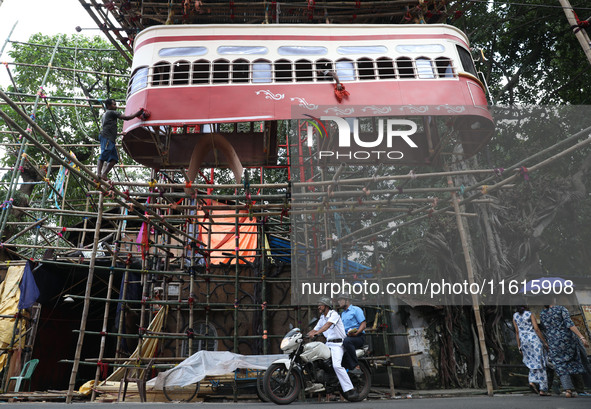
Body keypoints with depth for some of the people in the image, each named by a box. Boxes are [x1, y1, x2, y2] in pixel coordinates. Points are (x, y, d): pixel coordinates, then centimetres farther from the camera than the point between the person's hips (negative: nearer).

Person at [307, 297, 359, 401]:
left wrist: (316, 333, -40)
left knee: (337, 365, -25)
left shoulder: (334, 314, -10)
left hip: (337, 343, -9)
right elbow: (315, 330, 19)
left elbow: (328, 325, -27)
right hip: (328, 343, 9)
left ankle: (351, 390, -22)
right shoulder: (322, 317, 17)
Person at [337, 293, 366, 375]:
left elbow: (363, 324, -7)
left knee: (347, 341, -38)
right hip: (346, 337, 7)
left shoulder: (356, 309, 2)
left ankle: (356, 367, -34)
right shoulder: (342, 314, 27)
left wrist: (356, 333, -23)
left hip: (358, 337, -6)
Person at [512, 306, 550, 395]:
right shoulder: (530, 314, -6)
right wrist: (544, 342, -5)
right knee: (539, 363, 2)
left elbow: (517, 332, 6)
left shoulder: (515, 316, 6)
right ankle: (543, 390, 3)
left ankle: (532, 381, 0)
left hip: (523, 340, 4)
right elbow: (536, 329, -13)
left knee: (533, 362, 20)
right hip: (534, 339, -4)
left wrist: (519, 345, 10)